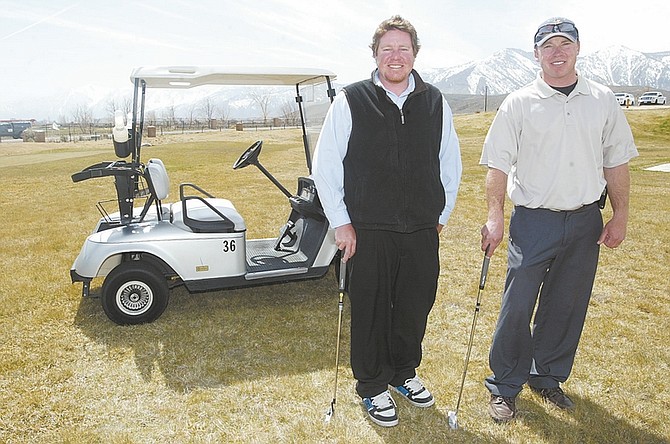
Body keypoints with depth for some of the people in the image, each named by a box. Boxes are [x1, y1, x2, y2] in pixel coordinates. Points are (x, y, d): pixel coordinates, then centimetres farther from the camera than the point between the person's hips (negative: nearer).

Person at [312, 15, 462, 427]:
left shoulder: (435, 102, 6)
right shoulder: (350, 101, -3)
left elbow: (451, 165, 15)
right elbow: (325, 167, -2)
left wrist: (441, 215, 12)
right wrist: (341, 223, -5)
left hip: (423, 231, 3)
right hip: (368, 233, -3)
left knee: (415, 308, 13)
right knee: (371, 312, 8)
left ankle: (404, 372, 37)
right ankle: (373, 386, 28)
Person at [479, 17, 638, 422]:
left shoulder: (603, 101, 8)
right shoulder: (519, 104, -1)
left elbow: (616, 162, 11)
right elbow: (499, 164, -3)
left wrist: (620, 216, 6)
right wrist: (495, 217, -10)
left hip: (585, 222, 3)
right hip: (533, 221, -3)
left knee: (567, 307, 12)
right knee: (517, 307, -1)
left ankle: (548, 377, 31)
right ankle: (504, 386, 16)